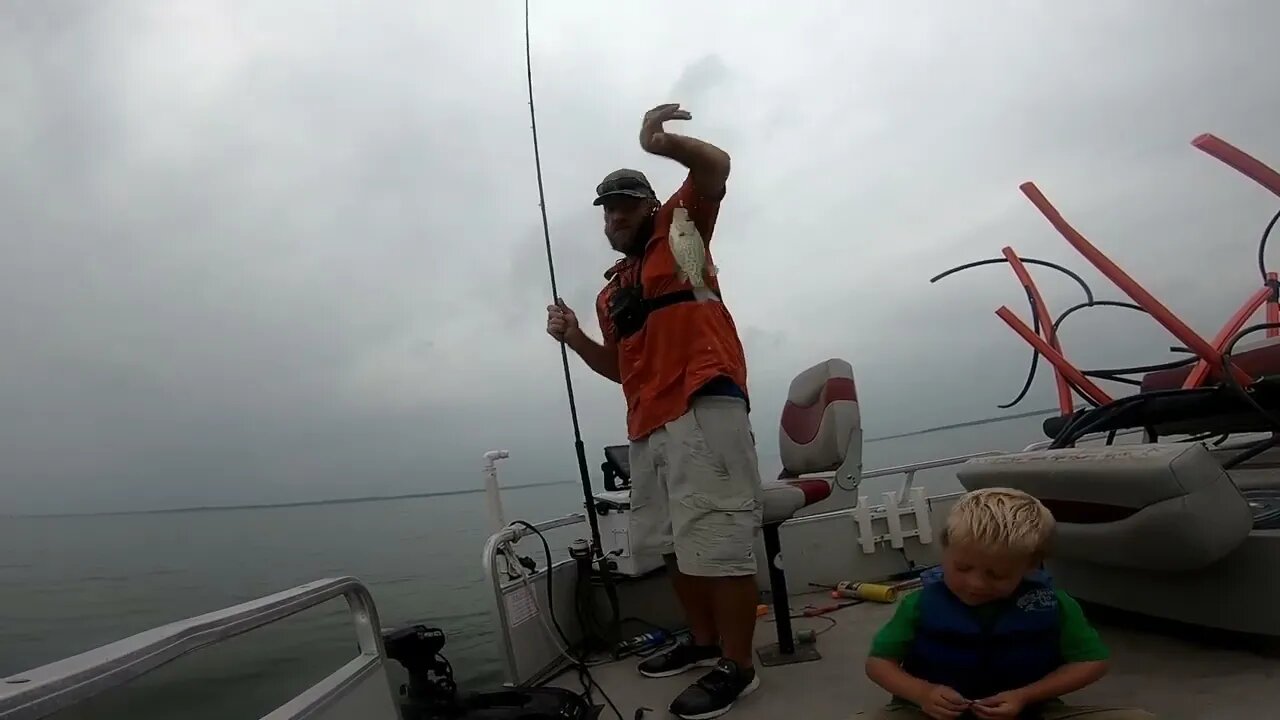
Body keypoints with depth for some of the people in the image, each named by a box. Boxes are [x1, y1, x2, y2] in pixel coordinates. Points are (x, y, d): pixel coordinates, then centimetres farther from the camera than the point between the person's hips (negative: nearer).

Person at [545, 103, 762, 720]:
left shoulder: (680, 230, 10)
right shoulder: (609, 293, 26)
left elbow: (716, 167, -5)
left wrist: (662, 145, -23)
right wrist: (575, 339, 12)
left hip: (703, 406, -8)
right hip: (647, 424, 8)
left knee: (719, 541, -8)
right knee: (673, 543, 14)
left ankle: (737, 665, 2)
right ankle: (703, 641, 28)